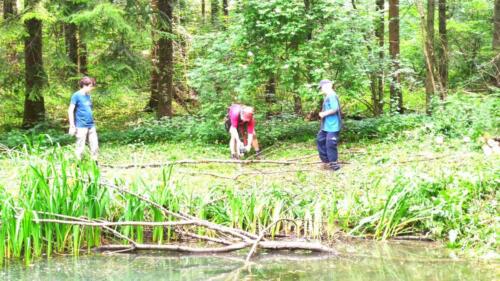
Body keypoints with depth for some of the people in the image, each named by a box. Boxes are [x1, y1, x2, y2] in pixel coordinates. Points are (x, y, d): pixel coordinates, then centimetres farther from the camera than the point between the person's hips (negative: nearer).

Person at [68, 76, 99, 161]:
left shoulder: (88, 95, 13)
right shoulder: (76, 95, -8)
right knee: (80, 148, -2)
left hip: (91, 126, 7)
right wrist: (72, 126, -13)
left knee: (95, 146, 7)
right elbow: (70, 111, -9)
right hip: (81, 127, -7)